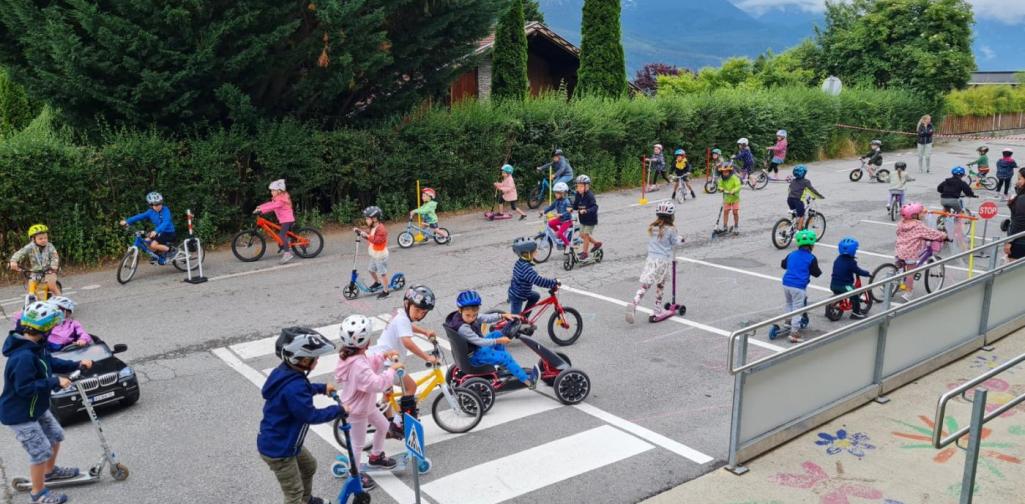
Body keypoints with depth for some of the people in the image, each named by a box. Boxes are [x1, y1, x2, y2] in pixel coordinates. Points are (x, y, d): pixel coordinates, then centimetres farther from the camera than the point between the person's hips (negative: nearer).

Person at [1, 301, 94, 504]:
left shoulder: (36, 346, -3)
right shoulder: (24, 357, -34)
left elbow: (51, 362, 11)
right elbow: (24, 388, -33)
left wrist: (77, 364, 1)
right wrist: (55, 382, -28)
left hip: (37, 408, 10)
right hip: (19, 415, -10)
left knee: (56, 436, 23)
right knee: (41, 451, -2)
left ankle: (50, 471, 46)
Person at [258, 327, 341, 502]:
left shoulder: (285, 372, -5)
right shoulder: (294, 387, -35)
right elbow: (311, 416, -26)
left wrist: (322, 388, 24)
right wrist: (339, 410, -15)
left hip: (285, 442, 10)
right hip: (277, 449, -10)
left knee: (309, 465, 29)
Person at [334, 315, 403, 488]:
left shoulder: (352, 355, -7)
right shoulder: (358, 366, -38)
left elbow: (369, 362, 12)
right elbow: (377, 383, -41)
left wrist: (384, 356, -1)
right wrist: (392, 369, -32)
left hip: (366, 405, 10)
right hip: (357, 410, -10)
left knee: (383, 426, 25)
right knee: (358, 444, 11)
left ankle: (376, 457, 46)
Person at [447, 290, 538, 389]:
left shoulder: (470, 315, -7)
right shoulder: (463, 328, -32)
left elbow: (486, 318, -1)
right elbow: (479, 341, -28)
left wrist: (502, 316, -10)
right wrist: (499, 341, -23)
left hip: (478, 347, 9)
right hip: (474, 356, -9)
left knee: (497, 334, 15)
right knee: (506, 357, -11)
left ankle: (504, 365, 26)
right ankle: (527, 380, 0)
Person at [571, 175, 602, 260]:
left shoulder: (590, 196, -23)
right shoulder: (577, 195, -3)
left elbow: (594, 207, -32)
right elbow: (575, 205, 2)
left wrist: (585, 211, -46)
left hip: (590, 219, -7)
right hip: (582, 219, 7)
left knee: (586, 234, -5)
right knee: (582, 235, 13)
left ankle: (585, 253, 10)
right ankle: (597, 243, 34)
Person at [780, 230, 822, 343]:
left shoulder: (792, 254, 12)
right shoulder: (811, 258, -5)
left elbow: (783, 264, 26)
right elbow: (816, 273, -1)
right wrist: (819, 270, 21)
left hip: (786, 283, 5)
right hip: (799, 286, -5)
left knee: (789, 303, 29)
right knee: (797, 309, -1)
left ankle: (788, 322, 33)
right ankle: (794, 332, -3)